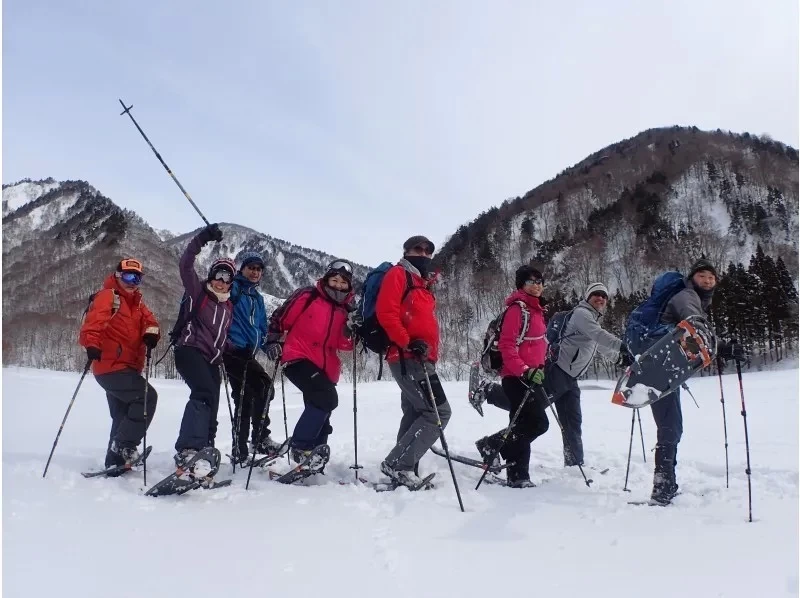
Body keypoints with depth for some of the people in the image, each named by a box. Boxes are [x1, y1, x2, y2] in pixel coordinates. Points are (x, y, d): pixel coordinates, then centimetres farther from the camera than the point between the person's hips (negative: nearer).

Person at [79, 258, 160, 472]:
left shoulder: (136, 302, 18)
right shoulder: (108, 296, -6)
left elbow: (148, 320, 5)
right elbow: (94, 321, -22)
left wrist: (151, 332, -20)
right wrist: (92, 344, -41)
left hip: (125, 368, 9)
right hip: (111, 366, -9)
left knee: (123, 416, 15)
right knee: (147, 396, -18)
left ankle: (115, 461, 25)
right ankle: (125, 445, -10)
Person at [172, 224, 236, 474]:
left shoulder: (228, 306, 20)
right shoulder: (198, 291, 3)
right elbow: (186, 264, -12)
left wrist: (223, 356, 12)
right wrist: (202, 238, -21)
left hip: (211, 359, 8)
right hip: (190, 350, -7)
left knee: (211, 407, 7)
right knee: (205, 393, -31)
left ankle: (203, 452, 19)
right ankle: (187, 451, -42)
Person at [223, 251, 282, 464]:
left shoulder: (258, 298, 22)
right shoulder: (233, 288, -1)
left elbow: (262, 328, 25)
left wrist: (267, 345, 10)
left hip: (247, 353, 9)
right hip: (234, 350, -9)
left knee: (245, 398, 10)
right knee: (264, 385, -17)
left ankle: (240, 450, 18)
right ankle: (261, 438, -8)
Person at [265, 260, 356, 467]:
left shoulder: (345, 310, 11)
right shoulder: (307, 296, -3)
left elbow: (343, 345, 9)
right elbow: (279, 318, 2)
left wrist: (350, 333, -11)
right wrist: (273, 341, -8)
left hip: (324, 367, 7)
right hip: (299, 358, -7)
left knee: (320, 410, 16)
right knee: (327, 399, -25)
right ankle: (300, 446, -12)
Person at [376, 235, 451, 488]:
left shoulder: (423, 283, 22)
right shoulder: (398, 274, -4)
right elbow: (386, 312, -17)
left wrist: (431, 353, 20)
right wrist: (408, 343, -22)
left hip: (420, 359, 10)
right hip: (407, 358, -10)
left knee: (415, 414, 11)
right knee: (439, 412, -13)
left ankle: (404, 470, 17)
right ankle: (398, 464, -9)